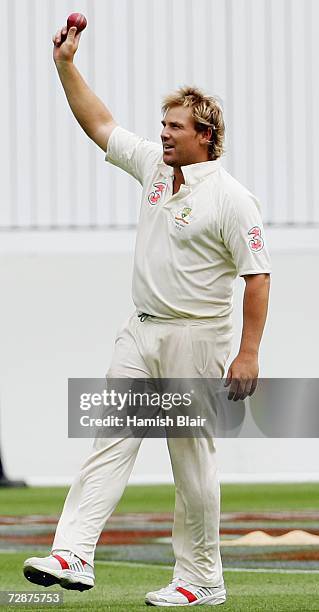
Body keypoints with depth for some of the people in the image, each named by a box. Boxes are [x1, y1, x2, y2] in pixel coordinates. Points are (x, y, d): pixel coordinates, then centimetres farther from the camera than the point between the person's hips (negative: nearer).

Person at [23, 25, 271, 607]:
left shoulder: (231, 199, -12)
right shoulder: (154, 165, 9)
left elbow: (257, 276, -13)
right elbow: (99, 124, 18)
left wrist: (248, 354, -19)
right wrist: (66, 64, 10)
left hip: (195, 338, -7)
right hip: (140, 332, 7)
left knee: (192, 458, -1)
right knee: (111, 438, -5)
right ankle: (73, 555, -14)